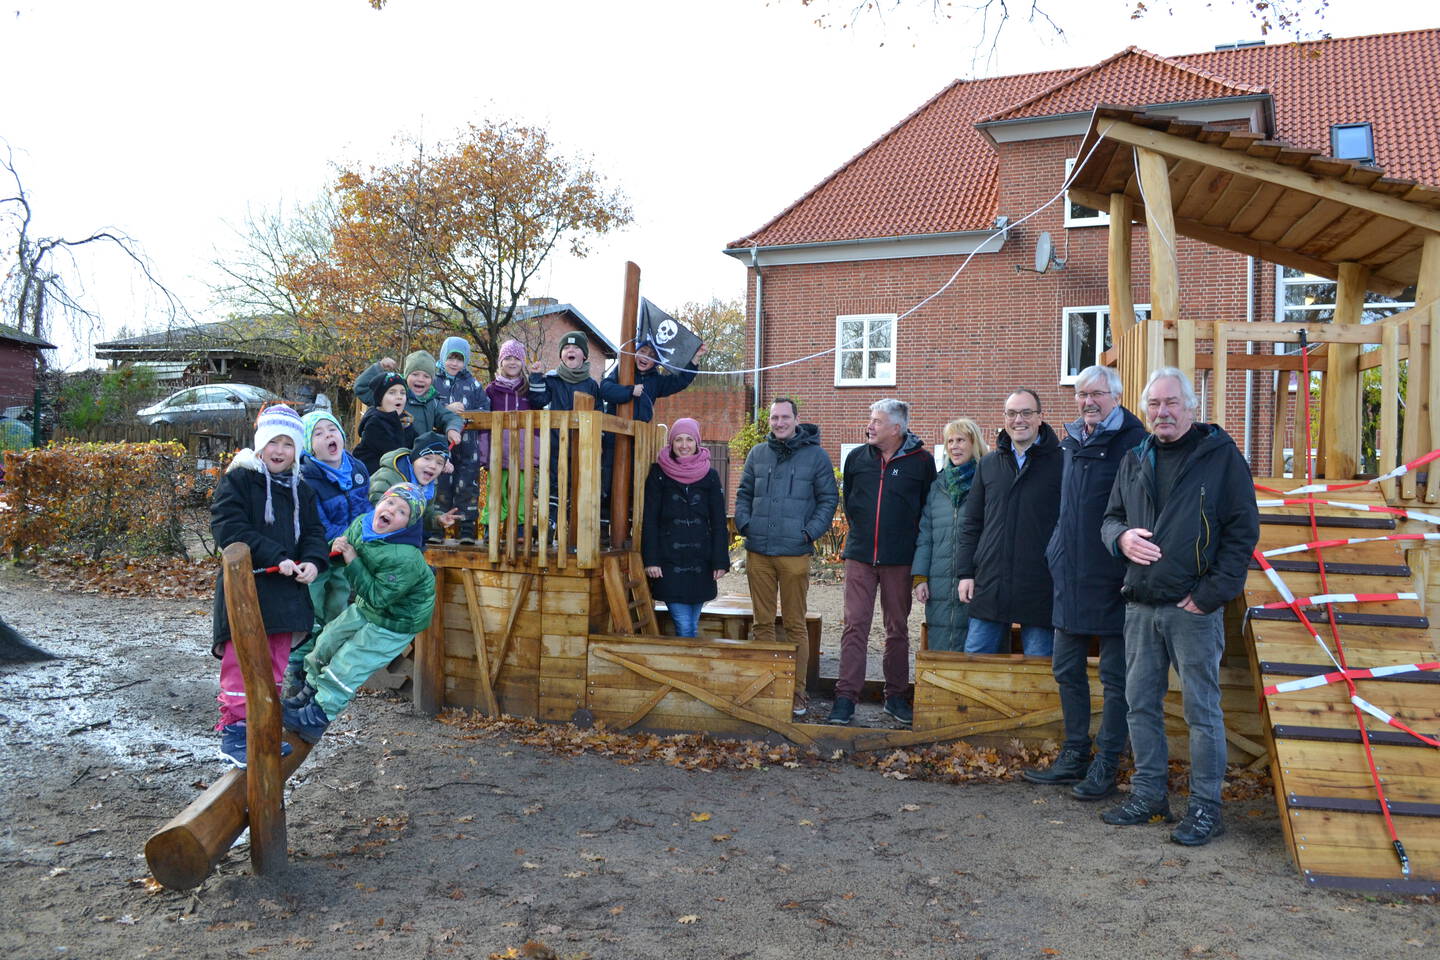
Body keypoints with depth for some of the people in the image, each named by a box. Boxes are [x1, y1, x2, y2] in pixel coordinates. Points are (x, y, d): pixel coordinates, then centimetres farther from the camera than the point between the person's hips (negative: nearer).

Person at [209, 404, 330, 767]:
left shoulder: (301, 489, 14)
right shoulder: (238, 478, -6)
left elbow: (313, 532, 11)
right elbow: (227, 526, -16)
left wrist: (313, 561, -11)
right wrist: (275, 557, -22)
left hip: (286, 589, 6)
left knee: (274, 667, 13)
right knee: (241, 663, -5)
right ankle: (234, 731, 6)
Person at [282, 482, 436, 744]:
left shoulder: (406, 559, -37)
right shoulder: (360, 525, -13)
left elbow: (378, 598, -31)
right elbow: (344, 543, 9)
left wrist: (352, 562, -31)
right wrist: (336, 548, -16)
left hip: (395, 622, -8)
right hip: (365, 608, 8)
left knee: (347, 663, -2)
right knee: (326, 642, 18)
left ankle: (317, 717, 17)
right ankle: (308, 695, 43)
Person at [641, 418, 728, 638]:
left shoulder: (710, 477, 6)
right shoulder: (659, 475, 1)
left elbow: (719, 522, 7)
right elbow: (649, 520, 0)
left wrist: (720, 561, 1)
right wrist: (651, 560, -6)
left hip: (700, 562, 2)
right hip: (669, 562, -2)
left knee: (692, 625, 8)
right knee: (684, 626, -7)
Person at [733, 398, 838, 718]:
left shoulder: (816, 455, 1)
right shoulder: (757, 453, 11)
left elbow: (829, 499, 3)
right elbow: (744, 493, 18)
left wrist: (811, 531, -9)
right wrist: (743, 522, 2)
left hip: (795, 553, -3)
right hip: (758, 551, 3)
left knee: (796, 624, 3)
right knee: (762, 622, 9)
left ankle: (797, 691, 11)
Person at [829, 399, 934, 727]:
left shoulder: (921, 461, -2)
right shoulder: (857, 457, 5)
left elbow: (929, 508, 6)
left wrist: (909, 540, 6)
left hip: (899, 560, -1)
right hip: (859, 555, 1)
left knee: (898, 629, 9)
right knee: (855, 626, -2)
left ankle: (896, 696, 21)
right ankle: (846, 697, 2)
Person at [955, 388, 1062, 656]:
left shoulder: (1060, 463, -1)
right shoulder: (988, 464, 12)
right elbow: (970, 522, 15)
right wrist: (965, 572, 8)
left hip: (1040, 589, -4)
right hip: (989, 585, 4)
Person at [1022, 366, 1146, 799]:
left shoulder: (1132, 442, -9)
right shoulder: (1069, 442, 13)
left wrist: (1127, 548, -18)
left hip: (1112, 578, -7)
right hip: (1070, 573, 7)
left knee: (1115, 676, 4)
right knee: (1067, 669, 13)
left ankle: (1105, 767, 13)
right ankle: (1074, 756, 26)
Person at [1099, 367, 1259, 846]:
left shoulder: (1221, 455, -3)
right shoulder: (1135, 461, 13)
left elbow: (1243, 530, -5)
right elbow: (1110, 519, 19)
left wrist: (1212, 593, -12)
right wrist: (1122, 537, -6)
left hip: (1194, 609, -5)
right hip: (1140, 607, 5)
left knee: (1201, 709, 2)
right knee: (1140, 703, 11)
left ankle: (1205, 806, 13)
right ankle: (1149, 793, 24)